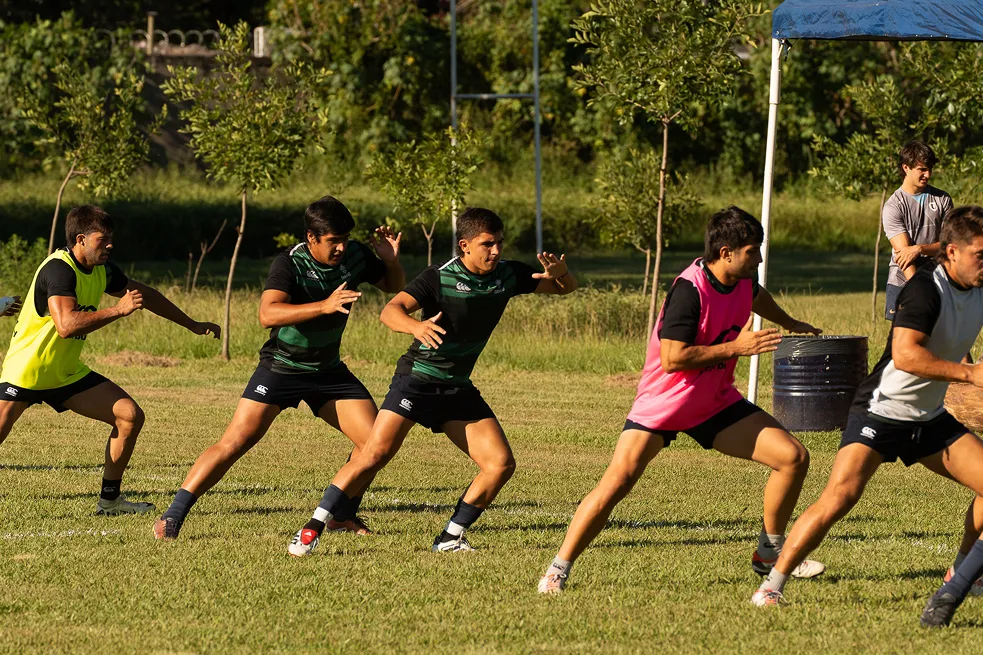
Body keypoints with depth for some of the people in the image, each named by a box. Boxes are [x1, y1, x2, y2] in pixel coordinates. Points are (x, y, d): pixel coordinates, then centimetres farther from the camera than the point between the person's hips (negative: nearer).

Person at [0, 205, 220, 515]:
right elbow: (66, 325, -37)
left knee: (131, 416, 1)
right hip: (25, 372, -8)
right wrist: (119, 310, -33)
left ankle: (109, 499, 10)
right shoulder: (59, 270, -23)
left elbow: (144, 294, 21)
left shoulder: (102, 270, 4)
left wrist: (192, 325, 27)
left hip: (67, 373, 8)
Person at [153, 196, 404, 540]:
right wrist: (324, 306, -47)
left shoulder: (355, 256, -6)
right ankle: (173, 516, -9)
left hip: (328, 370, 5)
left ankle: (343, 515, 14)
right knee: (236, 441, -14)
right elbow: (268, 314, -37)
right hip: (281, 367, -5)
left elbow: (394, 287, 12)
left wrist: (392, 261, -11)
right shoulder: (289, 264, -21)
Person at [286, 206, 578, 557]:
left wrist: (560, 272, -17)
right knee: (376, 453, -18)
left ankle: (450, 538, 5)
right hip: (417, 380, -5)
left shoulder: (507, 275, -1)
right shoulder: (439, 278, -17)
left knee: (501, 463, -7)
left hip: (458, 389, 6)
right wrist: (416, 326, -52)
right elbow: (391, 310, -29)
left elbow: (566, 288, 8)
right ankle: (312, 530, -11)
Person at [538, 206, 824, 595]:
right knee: (618, 481, -21)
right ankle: (558, 570, -9)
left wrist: (790, 324, 37)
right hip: (662, 405, -7)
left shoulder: (743, 280, -2)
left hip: (716, 404, 7)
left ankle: (769, 554, 15)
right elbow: (672, 359, -31)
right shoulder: (690, 290, -26)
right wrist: (735, 348, -27)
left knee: (794, 457, -2)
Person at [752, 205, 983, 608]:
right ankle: (772, 586, -13)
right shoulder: (926, 289, -22)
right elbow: (905, 354, -35)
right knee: (840, 497, -21)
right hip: (880, 413, -8)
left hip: (930, 420, 8)